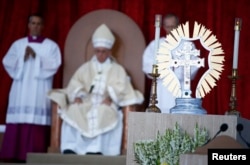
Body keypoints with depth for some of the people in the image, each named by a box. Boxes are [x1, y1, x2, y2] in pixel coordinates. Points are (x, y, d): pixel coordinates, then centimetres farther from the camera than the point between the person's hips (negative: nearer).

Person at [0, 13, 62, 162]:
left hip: (40, 91, -2)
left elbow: (55, 64, -5)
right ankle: (14, 154, -3)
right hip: (20, 89, 2)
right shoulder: (18, 44, 15)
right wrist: (22, 58, -10)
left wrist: (37, 57, -13)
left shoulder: (51, 46, 8)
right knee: (18, 120, -5)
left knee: (37, 121, -9)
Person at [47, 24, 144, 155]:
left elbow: (121, 87, 0)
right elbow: (75, 83, 8)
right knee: (73, 111, -32)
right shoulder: (85, 68, 23)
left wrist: (110, 97, -21)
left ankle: (95, 150, -43)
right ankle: (70, 148, -34)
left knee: (102, 113, -38)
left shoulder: (118, 70, 17)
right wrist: (77, 96, -14)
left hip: (106, 105, -2)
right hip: (86, 103, 2)